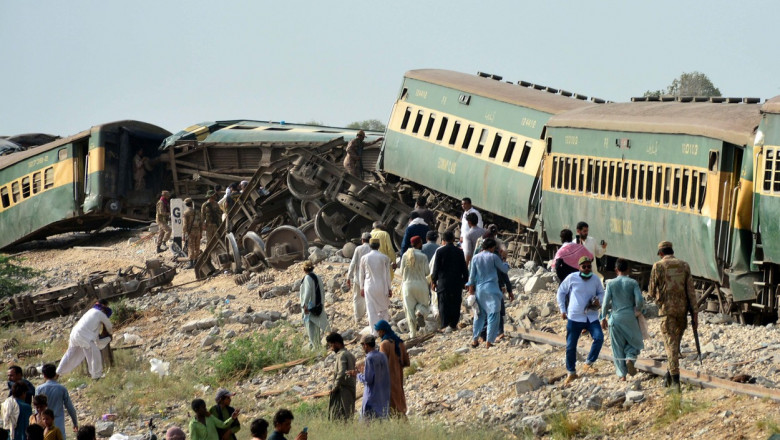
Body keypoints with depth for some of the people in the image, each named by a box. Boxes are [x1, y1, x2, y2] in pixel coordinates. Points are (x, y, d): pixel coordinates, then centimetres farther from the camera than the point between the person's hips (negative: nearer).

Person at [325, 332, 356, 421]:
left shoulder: (341, 355, -11)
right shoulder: (350, 355, 18)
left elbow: (341, 373, -23)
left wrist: (335, 387, -16)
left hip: (342, 390, -10)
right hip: (351, 390, 10)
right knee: (348, 416, 10)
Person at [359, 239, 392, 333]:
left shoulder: (364, 258, -1)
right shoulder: (384, 258, -4)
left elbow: (361, 274, 5)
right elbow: (387, 274, -1)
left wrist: (362, 288, 14)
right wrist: (389, 288, 6)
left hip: (369, 287, 0)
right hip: (382, 286, 0)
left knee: (371, 311, 3)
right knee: (384, 308, 15)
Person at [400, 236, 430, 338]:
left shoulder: (405, 256, -2)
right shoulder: (423, 257, -9)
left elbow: (402, 271, 2)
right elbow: (427, 272, -6)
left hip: (407, 284, 2)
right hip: (421, 284, -2)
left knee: (410, 308, 7)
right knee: (423, 303, 16)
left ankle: (413, 332, 5)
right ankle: (420, 313, -19)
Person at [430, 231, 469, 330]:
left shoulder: (440, 251, -5)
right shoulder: (459, 251, 3)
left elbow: (435, 268, -3)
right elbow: (464, 268, 7)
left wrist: (433, 281, 7)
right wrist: (465, 280, 17)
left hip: (443, 282, -2)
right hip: (457, 282, 2)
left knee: (443, 304, 2)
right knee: (455, 303, 8)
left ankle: (444, 325, -5)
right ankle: (453, 324, 6)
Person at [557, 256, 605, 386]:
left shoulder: (596, 279, 0)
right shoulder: (572, 278, -5)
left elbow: (601, 293, 18)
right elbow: (561, 292, 7)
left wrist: (599, 301, -5)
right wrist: (562, 310, 4)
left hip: (591, 316, 1)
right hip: (574, 317, -1)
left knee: (599, 337, -22)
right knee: (571, 346, 4)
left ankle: (588, 364, -9)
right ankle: (571, 373, 20)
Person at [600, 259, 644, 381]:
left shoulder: (611, 283, -1)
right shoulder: (633, 283, -3)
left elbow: (606, 303, -4)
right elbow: (639, 301, -10)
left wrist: (603, 317, 7)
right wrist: (637, 310, 10)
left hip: (615, 318, 1)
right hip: (630, 317, -1)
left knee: (618, 347, 8)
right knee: (634, 341, 17)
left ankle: (622, 374, 6)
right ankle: (630, 358, -12)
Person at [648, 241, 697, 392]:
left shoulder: (658, 266, -4)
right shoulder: (684, 265, 6)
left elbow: (652, 292, -1)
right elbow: (691, 290, 3)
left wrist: (651, 292, 25)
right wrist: (695, 314, 4)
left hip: (666, 309, -4)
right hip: (682, 309, 4)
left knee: (671, 344, -3)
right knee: (676, 342, 18)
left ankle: (675, 380, -10)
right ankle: (669, 375, 23)